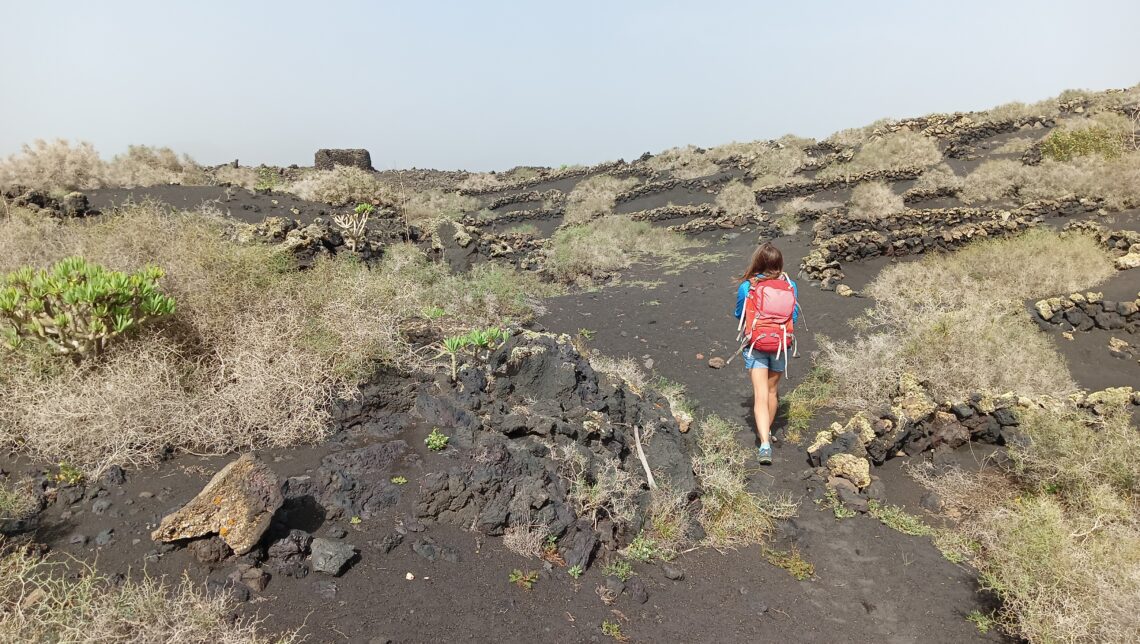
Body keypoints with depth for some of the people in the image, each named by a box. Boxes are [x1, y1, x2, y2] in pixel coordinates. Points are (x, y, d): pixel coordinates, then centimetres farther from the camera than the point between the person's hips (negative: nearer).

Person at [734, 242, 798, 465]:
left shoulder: (746, 287, -10)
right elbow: (794, 317, 4)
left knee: (760, 396, -4)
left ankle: (765, 444, -15)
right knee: (772, 391, 20)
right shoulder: (790, 286, -6)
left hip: (755, 346, -2)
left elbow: (739, 315, 4)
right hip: (780, 346, 3)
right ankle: (767, 431, 38)